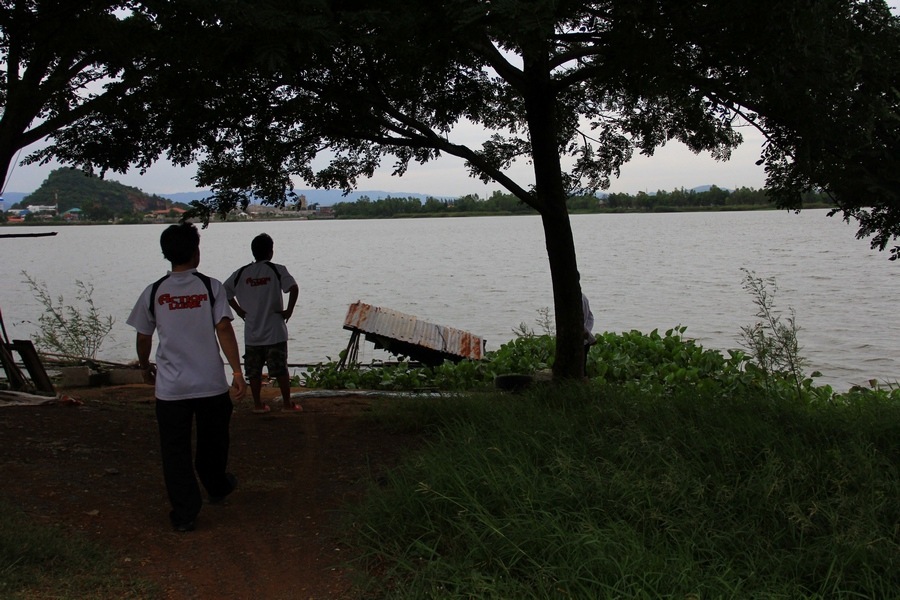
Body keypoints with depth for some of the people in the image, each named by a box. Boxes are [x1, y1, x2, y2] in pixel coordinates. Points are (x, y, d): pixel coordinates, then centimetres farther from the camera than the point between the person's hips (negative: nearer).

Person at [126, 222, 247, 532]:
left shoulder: (153, 292, 0)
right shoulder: (211, 287, -5)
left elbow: (143, 337, 9)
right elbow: (224, 330, -12)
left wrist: (145, 368, 26)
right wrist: (237, 372, -11)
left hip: (170, 388, 0)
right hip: (211, 383, 0)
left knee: (175, 450, 8)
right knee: (212, 442, 22)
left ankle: (184, 513, 7)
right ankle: (217, 486, 44)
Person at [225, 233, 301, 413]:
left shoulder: (241, 273, 3)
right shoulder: (277, 270, -8)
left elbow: (225, 291, 5)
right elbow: (293, 288, -22)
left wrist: (238, 310, 9)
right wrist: (289, 310, -12)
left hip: (251, 333, 3)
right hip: (274, 332, -3)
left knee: (254, 371, 10)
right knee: (280, 369, 4)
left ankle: (257, 404, 15)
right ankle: (287, 403, 9)